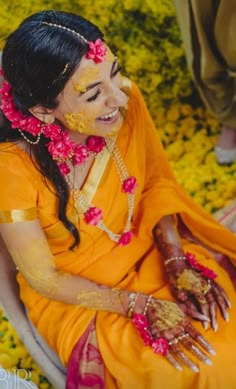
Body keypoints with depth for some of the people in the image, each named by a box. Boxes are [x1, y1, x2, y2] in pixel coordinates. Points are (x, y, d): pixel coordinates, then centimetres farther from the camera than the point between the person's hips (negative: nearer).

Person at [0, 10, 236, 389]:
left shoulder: (126, 98, -20)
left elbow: (158, 180, -2)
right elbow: (44, 278, -17)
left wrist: (177, 263, -14)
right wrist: (141, 305, -20)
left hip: (151, 250, 4)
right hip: (78, 297, -4)